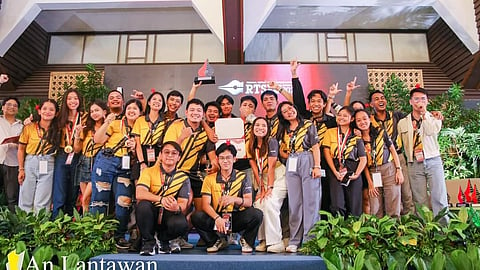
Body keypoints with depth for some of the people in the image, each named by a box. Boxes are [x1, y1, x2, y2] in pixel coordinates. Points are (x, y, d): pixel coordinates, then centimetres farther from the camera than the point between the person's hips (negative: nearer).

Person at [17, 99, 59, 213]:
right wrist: (21, 169, 1)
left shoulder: (57, 130, 3)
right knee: (25, 201, 6)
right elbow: (21, 149, 3)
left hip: (48, 166, 0)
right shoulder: (29, 127, 0)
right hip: (30, 164, 0)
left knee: (42, 203, 1)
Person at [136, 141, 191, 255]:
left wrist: (177, 208, -33)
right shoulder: (149, 171, -3)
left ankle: (163, 239, 5)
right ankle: (148, 241, -8)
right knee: (143, 205, -33)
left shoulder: (183, 178, 1)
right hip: (149, 215, -1)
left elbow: (183, 203, -6)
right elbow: (139, 194, -20)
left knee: (181, 224, -32)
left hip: (169, 215, 1)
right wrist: (161, 199, -37)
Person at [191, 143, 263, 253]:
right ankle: (216, 241, 2)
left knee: (257, 214, -29)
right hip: (216, 217, 1)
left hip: (238, 217, -1)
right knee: (197, 217, -25)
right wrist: (217, 218, -27)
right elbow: (206, 204, -7)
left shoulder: (243, 177, 3)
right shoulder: (209, 179, 3)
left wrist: (234, 199, -30)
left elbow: (249, 202, -8)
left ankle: (246, 240, 2)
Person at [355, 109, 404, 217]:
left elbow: (393, 150, 4)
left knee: (393, 207, -4)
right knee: (375, 210, 1)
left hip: (389, 169, -1)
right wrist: (370, 183, 0)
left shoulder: (381, 133, 2)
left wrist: (399, 170, -4)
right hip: (372, 173, 2)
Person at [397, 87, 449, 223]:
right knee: (420, 201, 3)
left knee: (439, 199, -4)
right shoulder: (402, 122, 11)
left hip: (433, 161, -1)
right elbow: (400, 144, 14)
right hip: (414, 164, 1)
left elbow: (432, 131, -13)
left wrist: (424, 114, -8)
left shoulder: (434, 117, 9)